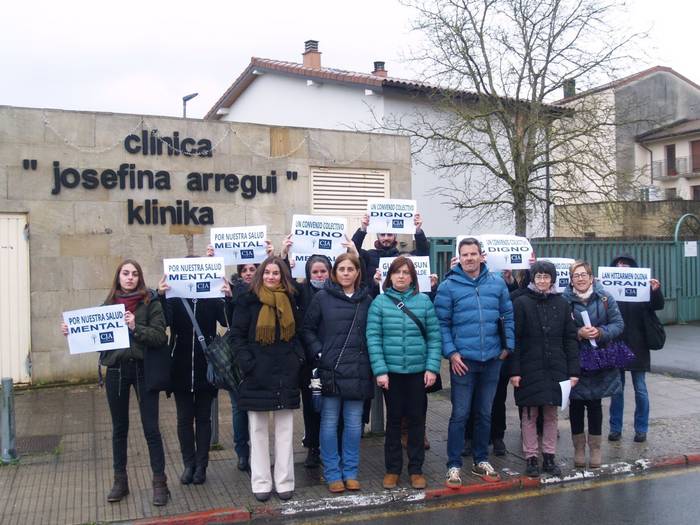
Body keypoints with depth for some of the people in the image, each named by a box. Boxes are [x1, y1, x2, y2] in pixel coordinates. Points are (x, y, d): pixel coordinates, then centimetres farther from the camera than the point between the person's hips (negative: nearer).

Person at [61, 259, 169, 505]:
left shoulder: (150, 302, -4)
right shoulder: (109, 303, 7)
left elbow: (160, 336, -12)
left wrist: (135, 328, -24)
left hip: (143, 369, -3)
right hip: (115, 370, 4)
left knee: (151, 427, 1)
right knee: (119, 428, 14)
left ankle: (159, 482, 10)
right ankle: (120, 481, 27)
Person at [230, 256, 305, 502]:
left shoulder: (290, 300, 8)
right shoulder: (248, 301, -2)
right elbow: (237, 334, -4)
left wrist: (298, 357, 2)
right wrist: (246, 362, -14)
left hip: (285, 373, 3)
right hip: (257, 374, -2)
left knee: (285, 429, 7)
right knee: (258, 430, 6)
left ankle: (284, 482, 16)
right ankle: (261, 483, 15)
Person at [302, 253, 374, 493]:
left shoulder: (366, 300, 6)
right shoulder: (322, 298, 0)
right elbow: (307, 329, 2)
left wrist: (371, 362, 0)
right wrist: (318, 354, -9)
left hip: (357, 371, 2)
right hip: (329, 370, -2)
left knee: (353, 424, 9)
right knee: (329, 423, 5)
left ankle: (350, 472, 21)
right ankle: (333, 474, 17)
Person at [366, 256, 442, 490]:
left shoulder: (424, 301, 1)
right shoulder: (380, 302, -2)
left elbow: (434, 337, 0)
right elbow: (373, 338, -6)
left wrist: (432, 367, -7)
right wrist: (379, 370, -12)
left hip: (418, 371, 1)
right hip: (391, 371, -1)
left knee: (417, 419, 10)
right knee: (394, 420, 11)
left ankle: (416, 469, 23)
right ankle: (392, 469, 23)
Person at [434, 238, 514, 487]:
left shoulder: (497, 283, 4)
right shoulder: (448, 286, -5)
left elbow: (508, 315, 9)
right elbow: (442, 323, -6)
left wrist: (507, 345, 2)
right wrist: (451, 352, -12)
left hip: (492, 359, 3)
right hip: (463, 360, -3)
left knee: (485, 413, 15)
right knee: (460, 414, 1)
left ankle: (481, 461, 29)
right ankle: (454, 466, 12)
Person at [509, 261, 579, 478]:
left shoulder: (562, 304, 5)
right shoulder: (521, 303, -4)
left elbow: (570, 338, 6)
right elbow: (514, 339, -6)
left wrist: (573, 370, 0)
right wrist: (514, 370, -12)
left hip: (555, 369, 3)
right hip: (529, 368, -3)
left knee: (551, 414, 10)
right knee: (529, 415, 4)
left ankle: (549, 457, 21)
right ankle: (531, 458, 14)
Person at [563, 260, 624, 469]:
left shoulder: (605, 298, -1)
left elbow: (618, 324, 0)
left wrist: (600, 332, -17)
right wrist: (578, 333, -20)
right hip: (574, 361, -1)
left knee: (595, 403, 9)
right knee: (576, 404, 6)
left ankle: (595, 448, 23)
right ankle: (579, 448, 21)